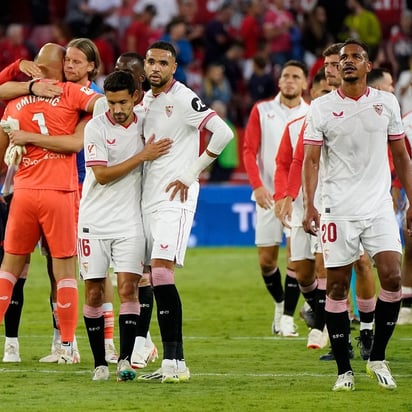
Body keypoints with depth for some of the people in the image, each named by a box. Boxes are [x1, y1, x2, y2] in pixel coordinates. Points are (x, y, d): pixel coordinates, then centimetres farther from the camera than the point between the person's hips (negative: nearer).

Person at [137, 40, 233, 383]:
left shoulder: (183, 99, -10)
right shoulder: (145, 100, 15)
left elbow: (223, 133, -18)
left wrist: (190, 175, -13)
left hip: (174, 198, -8)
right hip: (148, 198, 8)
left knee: (161, 271, -18)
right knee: (156, 278, 5)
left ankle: (175, 362, -19)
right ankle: (172, 361, 7)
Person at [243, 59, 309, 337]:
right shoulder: (261, 111, 4)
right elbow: (249, 150, 1)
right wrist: (257, 185, -11)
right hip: (268, 194, 1)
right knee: (266, 259, 2)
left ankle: (288, 316, -3)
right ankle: (280, 302, 27)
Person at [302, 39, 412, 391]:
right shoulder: (322, 108, 1)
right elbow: (311, 160, -2)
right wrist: (309, 206, -14)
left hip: (380, 208, 1)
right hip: (339, 211, -1)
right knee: (337, 287, 0)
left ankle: (378, 358, 5)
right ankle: (344, 369, 8)